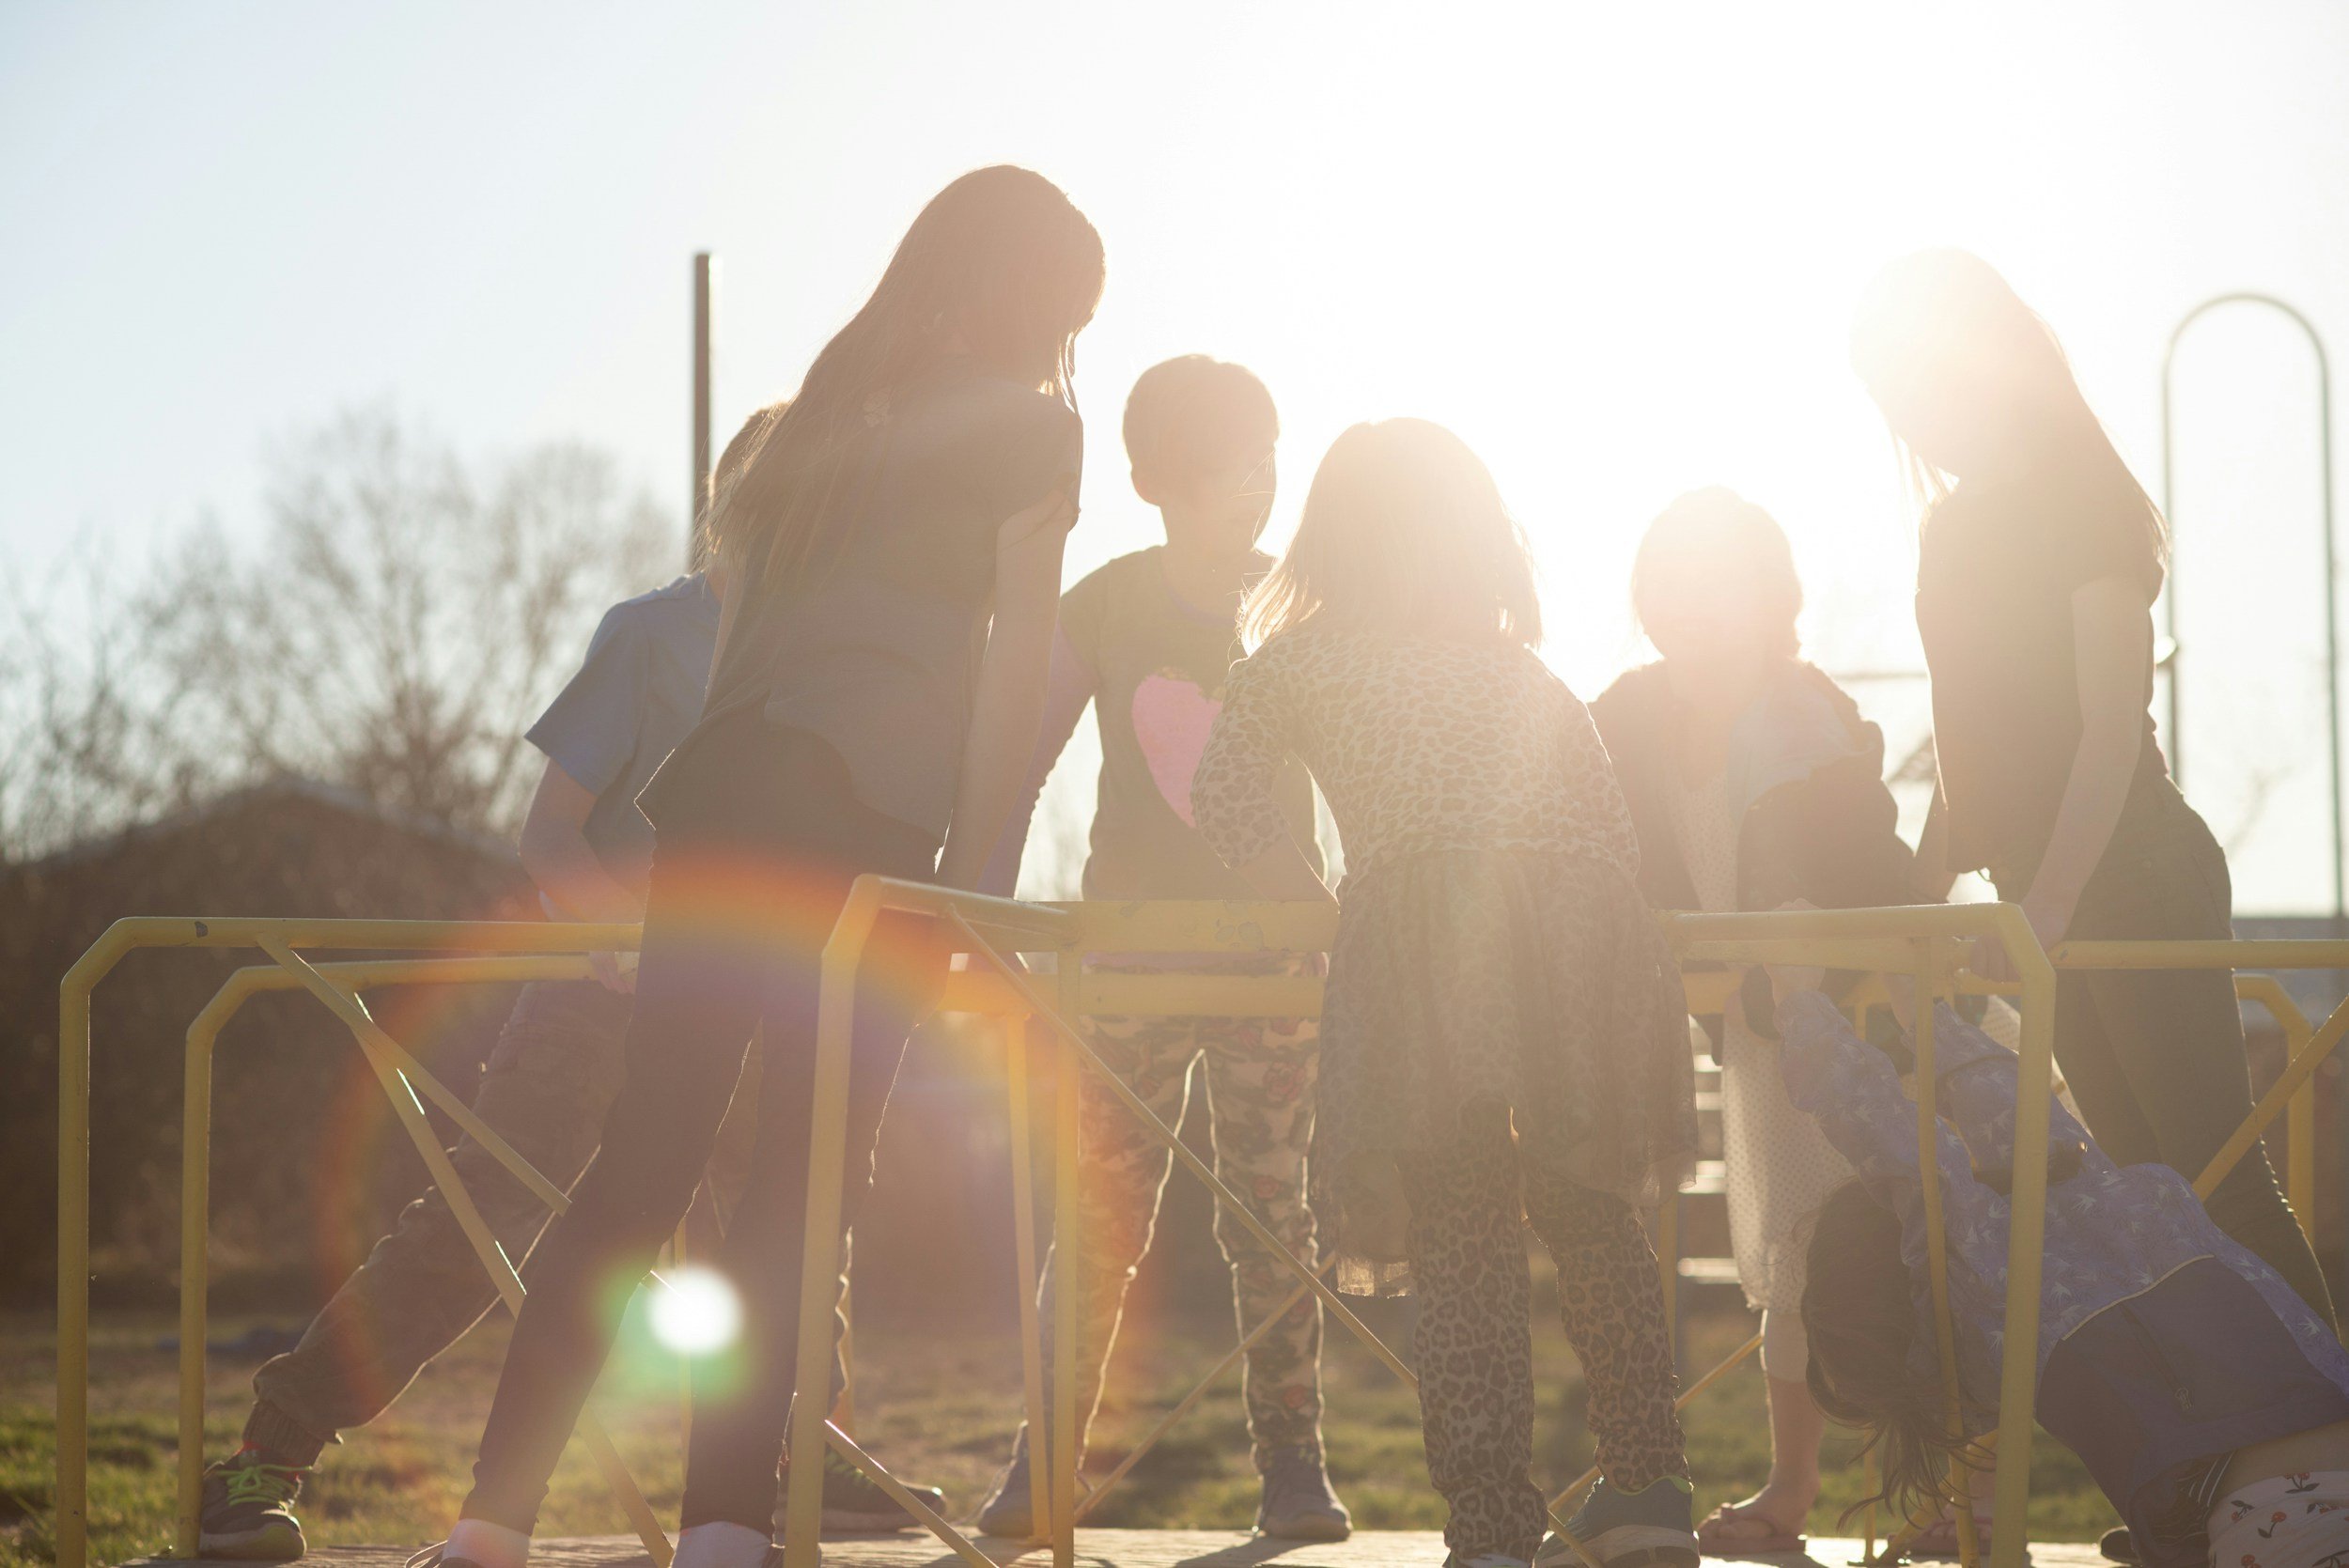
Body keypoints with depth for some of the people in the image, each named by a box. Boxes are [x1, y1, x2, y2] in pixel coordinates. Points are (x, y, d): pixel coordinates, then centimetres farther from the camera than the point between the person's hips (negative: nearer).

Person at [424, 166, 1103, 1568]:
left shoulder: (826, 413, 25)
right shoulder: (1027, 424, 8)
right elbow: (1017, 656, -2)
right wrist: (968, 872, -3)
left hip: (717, 798, 6)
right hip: (865, 816, -6)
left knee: (640, 1164, 5)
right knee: (807, 1179, -4)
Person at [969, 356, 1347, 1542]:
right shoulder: (1104, 608, 0)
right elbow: (1021, 770, 1)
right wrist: (987, 914, -8)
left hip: (1275, 952, 1)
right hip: (1134, 946, 0)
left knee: (1272, 1208, 0)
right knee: (1103, 1208, -4)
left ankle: (1291, 1461, 7)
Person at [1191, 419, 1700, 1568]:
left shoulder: (1296, 667, 21)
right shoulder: (1528, 681, 28)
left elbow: (1227, 797, 12)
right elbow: (1614, 838, 22)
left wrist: (1317, 899, 20)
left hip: (1425, 945, -3)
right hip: (1586, 945, 3)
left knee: (1460, 1248, -1)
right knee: (1588, 1216, 19)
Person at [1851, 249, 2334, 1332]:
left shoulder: (2084, 507, -9)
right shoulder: (1958, 529, 14)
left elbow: (2114, 726, -17)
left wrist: (2048, 904, -25)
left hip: (2135, 877, -8)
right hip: (2046, 896, 8)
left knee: (2216, 1175, -10)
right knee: (2144, 1174, 8)